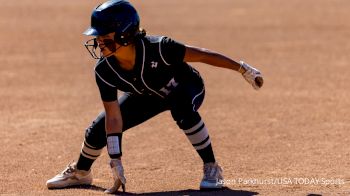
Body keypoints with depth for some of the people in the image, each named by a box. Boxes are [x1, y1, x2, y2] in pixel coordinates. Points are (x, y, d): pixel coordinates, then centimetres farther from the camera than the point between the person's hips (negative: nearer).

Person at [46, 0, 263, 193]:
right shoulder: (105, 71, -28)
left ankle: (212, 168, -25)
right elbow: (114, 117, -24)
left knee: (182, 106, -40)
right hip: (148, 96, 4)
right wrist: (115, 159, -30)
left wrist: (243, 69, -29)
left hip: (187, 87, -4)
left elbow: (202, 55, -31)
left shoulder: (157, 48, -41)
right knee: (99, 129, -4)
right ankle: (80, 173, 28)